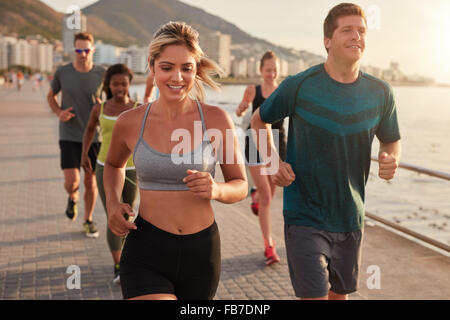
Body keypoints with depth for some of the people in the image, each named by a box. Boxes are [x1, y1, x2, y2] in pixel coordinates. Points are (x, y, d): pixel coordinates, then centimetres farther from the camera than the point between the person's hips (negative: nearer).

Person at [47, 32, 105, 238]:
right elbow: (51, 96, 12)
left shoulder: (102, 74, -6)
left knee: (91, 181, 8)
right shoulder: (62, 72, -5)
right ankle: (73, 197, 26)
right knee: (72, 181, -12)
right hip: (69, 137, -1)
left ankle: (88, 220, 30)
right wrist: (59, 113, -7)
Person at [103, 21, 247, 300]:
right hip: (147, 255, -1)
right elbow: (114, 165, 19)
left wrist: (216, 189, -20)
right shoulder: (130, 123, -2)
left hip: (201, 254, 2)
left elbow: (241, 187, 2)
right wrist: (113, 204, 1)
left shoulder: (217, 120, -5)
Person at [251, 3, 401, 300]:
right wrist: (272, 160, -10)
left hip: (350, 219, 5)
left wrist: (391, 159, -11)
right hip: (305, 218, -4)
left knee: (340, 293, 20)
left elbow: (391, 140, 13)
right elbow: (259, 120, 6)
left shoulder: (380, 93, -1)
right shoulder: (300, 86, -10)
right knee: (314, 295, -10)